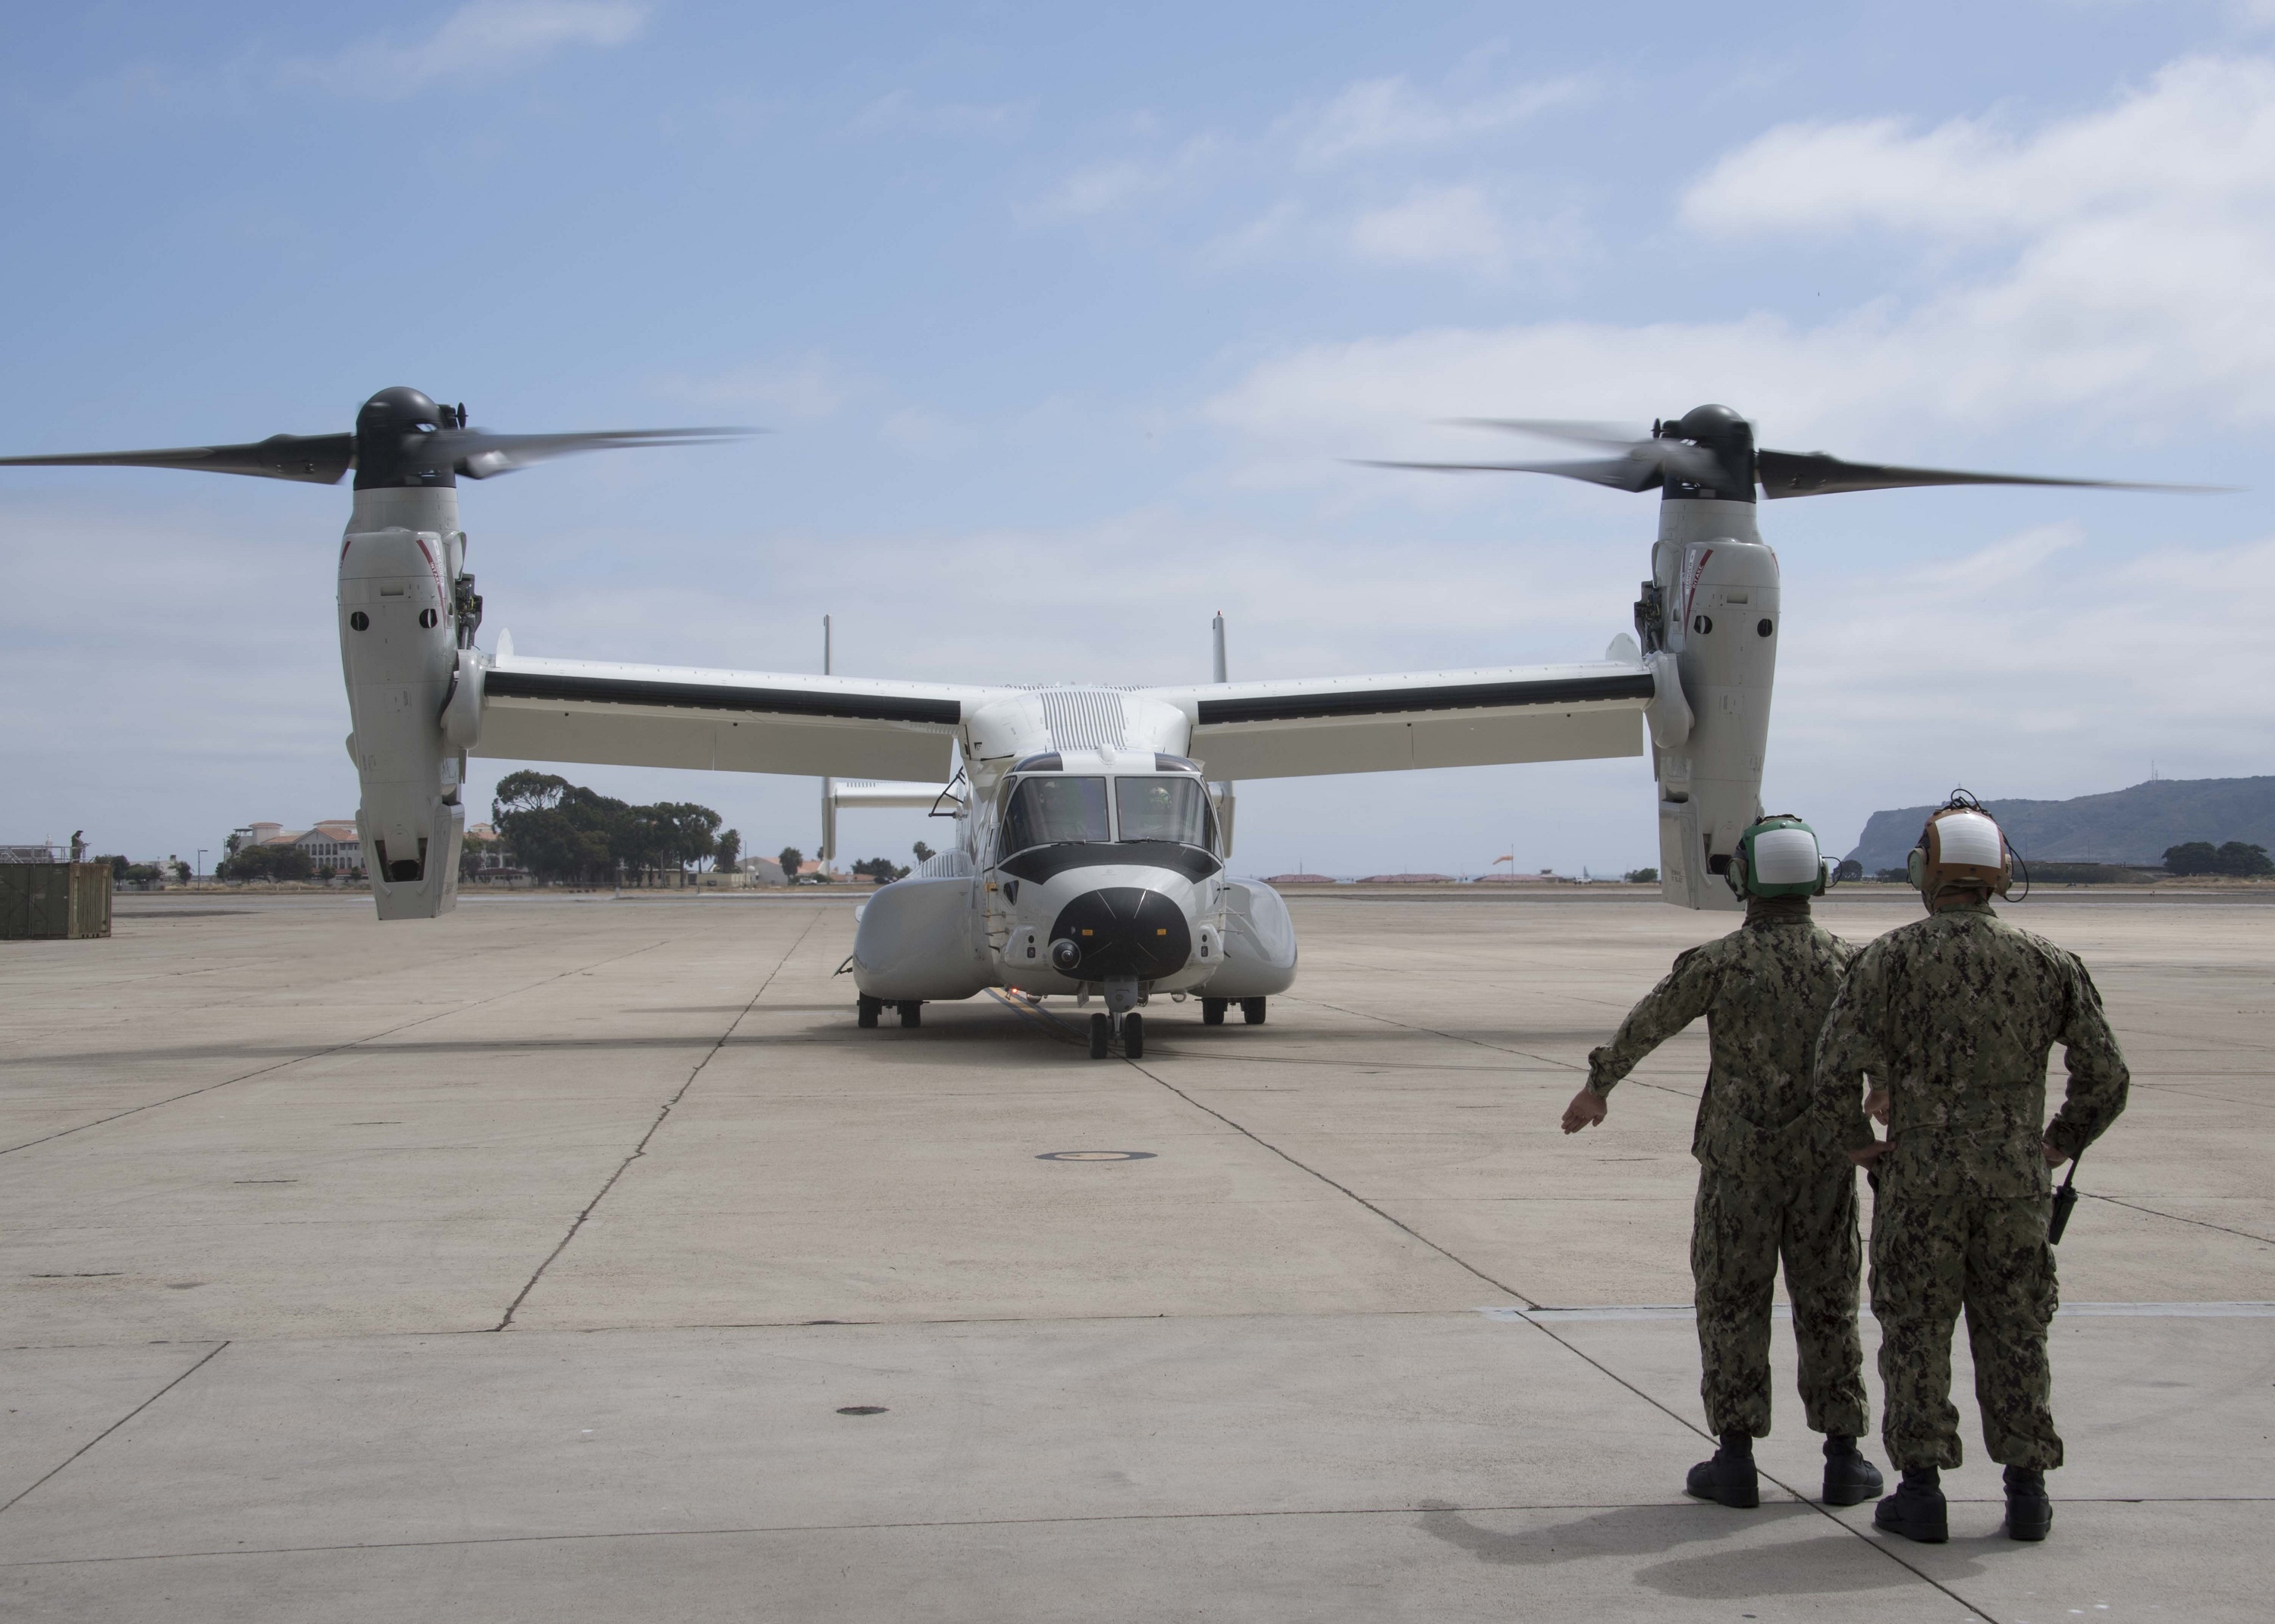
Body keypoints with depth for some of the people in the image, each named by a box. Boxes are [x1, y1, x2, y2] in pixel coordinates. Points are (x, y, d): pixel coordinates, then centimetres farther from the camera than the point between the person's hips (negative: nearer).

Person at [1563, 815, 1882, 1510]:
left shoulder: (1720, 962, -10)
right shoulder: (1846, 961, -3)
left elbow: (1645, 1025, 2)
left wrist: (1596, 1087, 19)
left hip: (1739, 1160, -2)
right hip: (1824, 1162, 3)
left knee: (1732, 1303, 5)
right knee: (1828, 1305, 10)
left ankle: (1735, 1460, 5)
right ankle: (1844, 1459, 13)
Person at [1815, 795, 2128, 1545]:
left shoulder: (1892, 957, -5)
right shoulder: (2046, 962, 3)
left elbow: (1837, 1066, -14)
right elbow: (2106, 1076, 3)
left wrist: (1858, 1144, 1)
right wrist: (2057, 1145, 15)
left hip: (1920, 1179, -2)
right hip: (2017, 1180, 2)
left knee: (1916, 1333, 6)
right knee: (2015, 1334, 10)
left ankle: (1921, 1490, 7)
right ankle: (2026, 1492, 14)